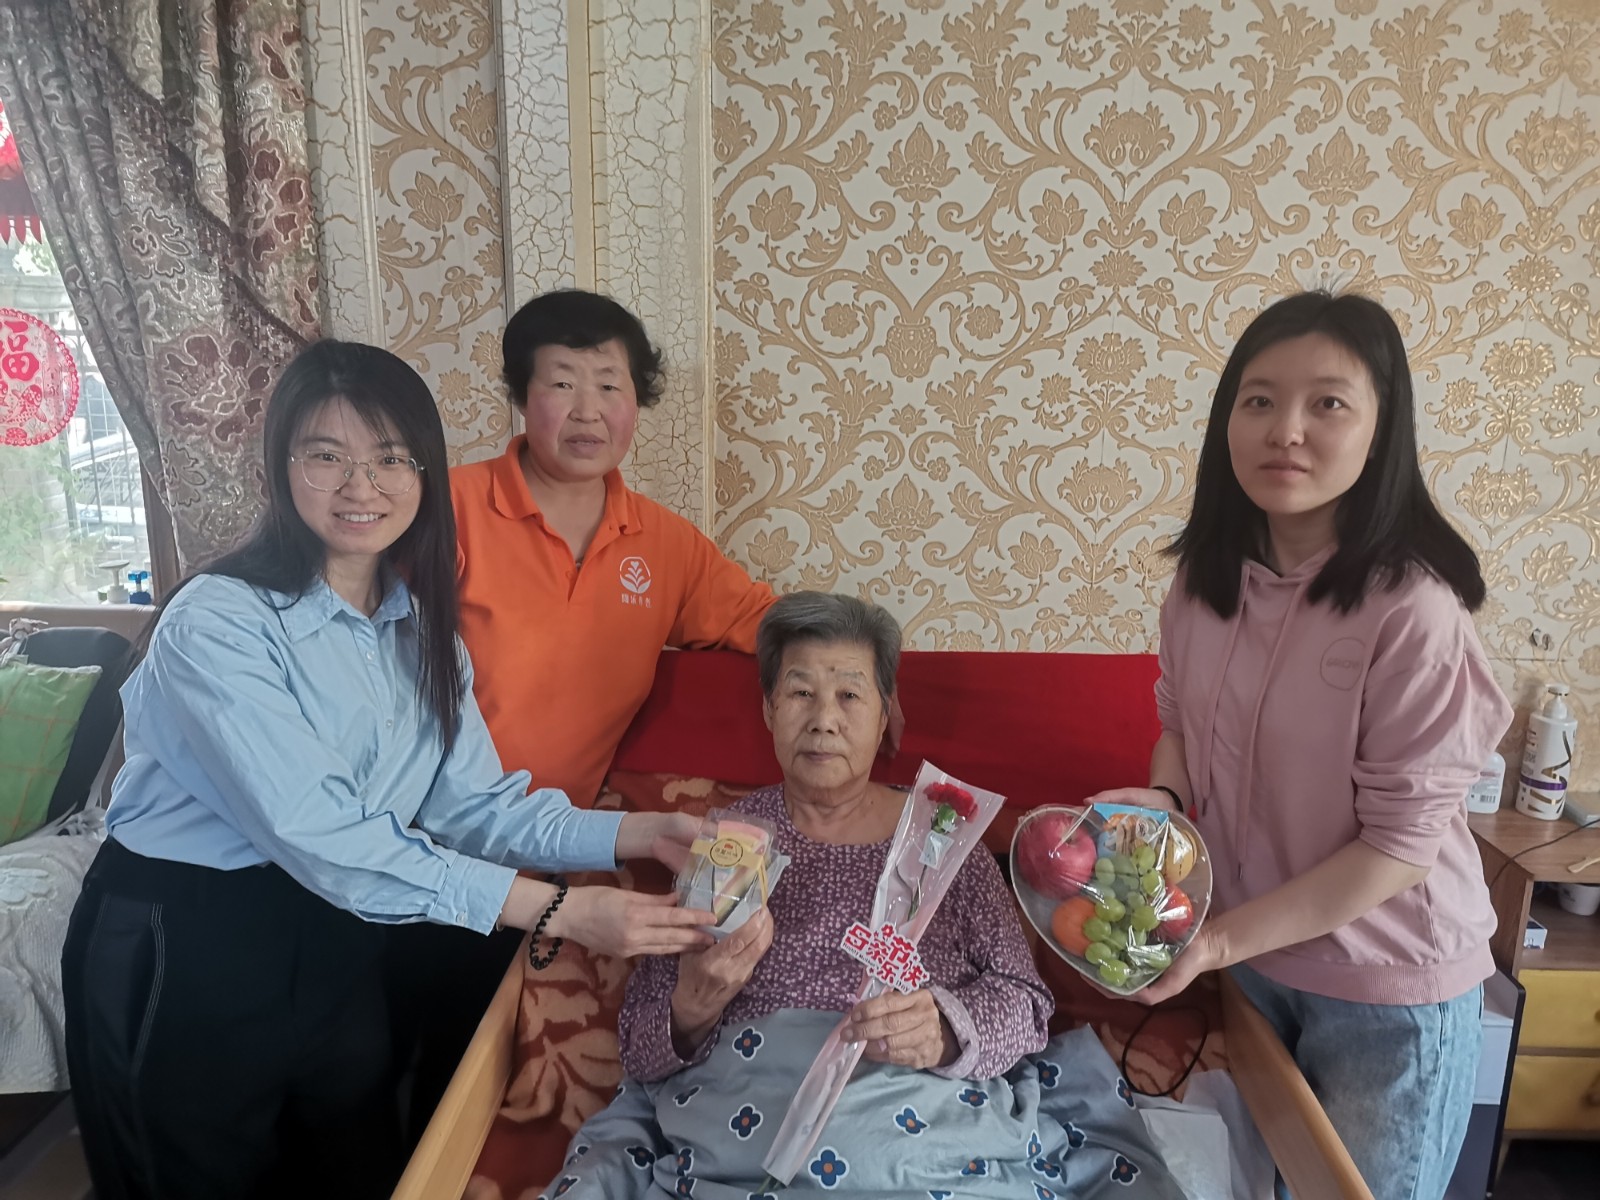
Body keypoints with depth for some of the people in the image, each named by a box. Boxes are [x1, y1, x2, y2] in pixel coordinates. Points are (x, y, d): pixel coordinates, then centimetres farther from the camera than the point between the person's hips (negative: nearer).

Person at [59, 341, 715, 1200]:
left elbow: (474, 804, -6)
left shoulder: (421, 627, 2)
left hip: (332, 946, 6)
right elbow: (318, 834, -31)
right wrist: (558, 910, -35)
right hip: (182, 958, -6)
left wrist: (637, 834, -21)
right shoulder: (216, 625, -22)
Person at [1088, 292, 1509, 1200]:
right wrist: (1159, 801, -13)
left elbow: (1401, 844, -21)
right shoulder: (1206, 578, -8)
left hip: (1388, 989, -5)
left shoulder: (1412, 610, -26)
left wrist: (1224, 938, -19)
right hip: (1243, 959, 5)